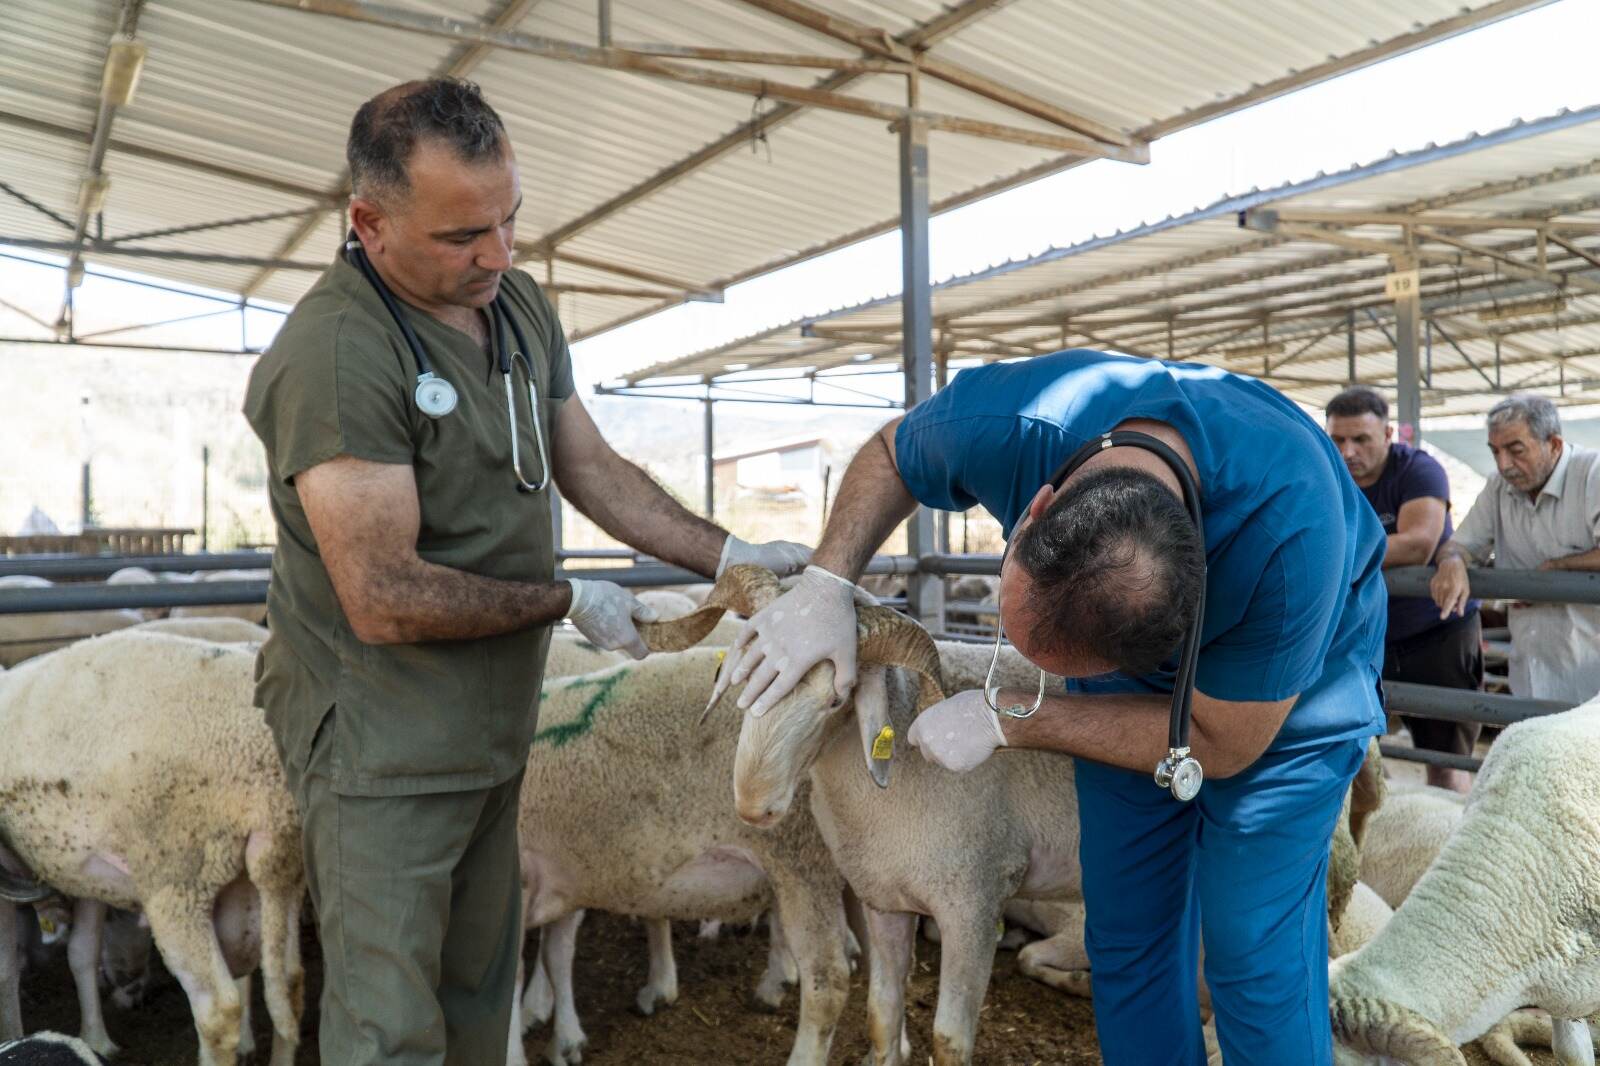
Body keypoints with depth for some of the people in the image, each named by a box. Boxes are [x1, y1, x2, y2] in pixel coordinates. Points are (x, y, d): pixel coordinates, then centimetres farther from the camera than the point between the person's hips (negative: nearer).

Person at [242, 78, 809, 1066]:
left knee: (482, 984, 21)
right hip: (384, 749, -7)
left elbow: (592, 467, 9)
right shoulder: (335, 354, -24)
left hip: (491, 723, 8)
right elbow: (386, 601, -26)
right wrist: (570, 600, -15)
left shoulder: (519, 302, 3)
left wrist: (729, 555, 0)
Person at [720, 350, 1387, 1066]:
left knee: (1252, 950, -8)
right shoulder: (1001, 421, -35)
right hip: (1135, 675, 4)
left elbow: (1223, 744, -26)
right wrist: (825, 583, -26)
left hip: (1289, 678, -3)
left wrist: (1006, 720, -28)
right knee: (1126, 932, 7)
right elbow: (890, 454, -9)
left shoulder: (1292, 536, -43)